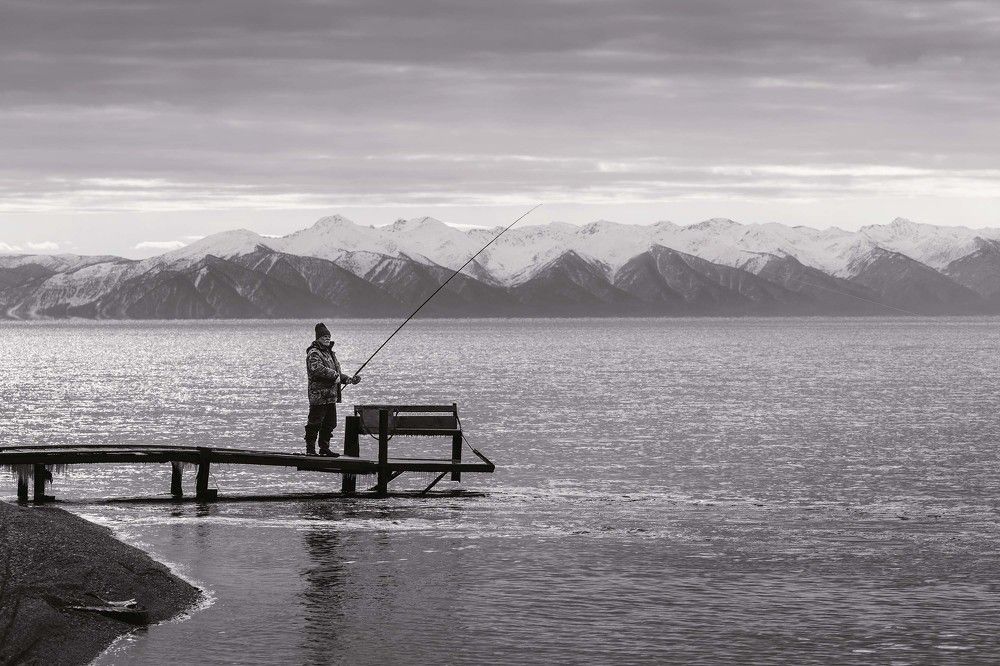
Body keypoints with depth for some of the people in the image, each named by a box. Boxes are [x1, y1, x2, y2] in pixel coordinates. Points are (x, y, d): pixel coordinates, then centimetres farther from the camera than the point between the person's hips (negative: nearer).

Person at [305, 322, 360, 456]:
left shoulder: (329, 352, 21)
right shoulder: (313, 353, -9)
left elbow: (336, 372, 29)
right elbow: (317, 368, -27)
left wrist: (349, 380, 16)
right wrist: (334, 375, -23)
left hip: (331, 396, 9)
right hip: (319, 396, -9)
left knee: (329, 424, 12)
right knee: (315, 423, -5)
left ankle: (324, 448, 20)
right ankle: (310, 449, -1)